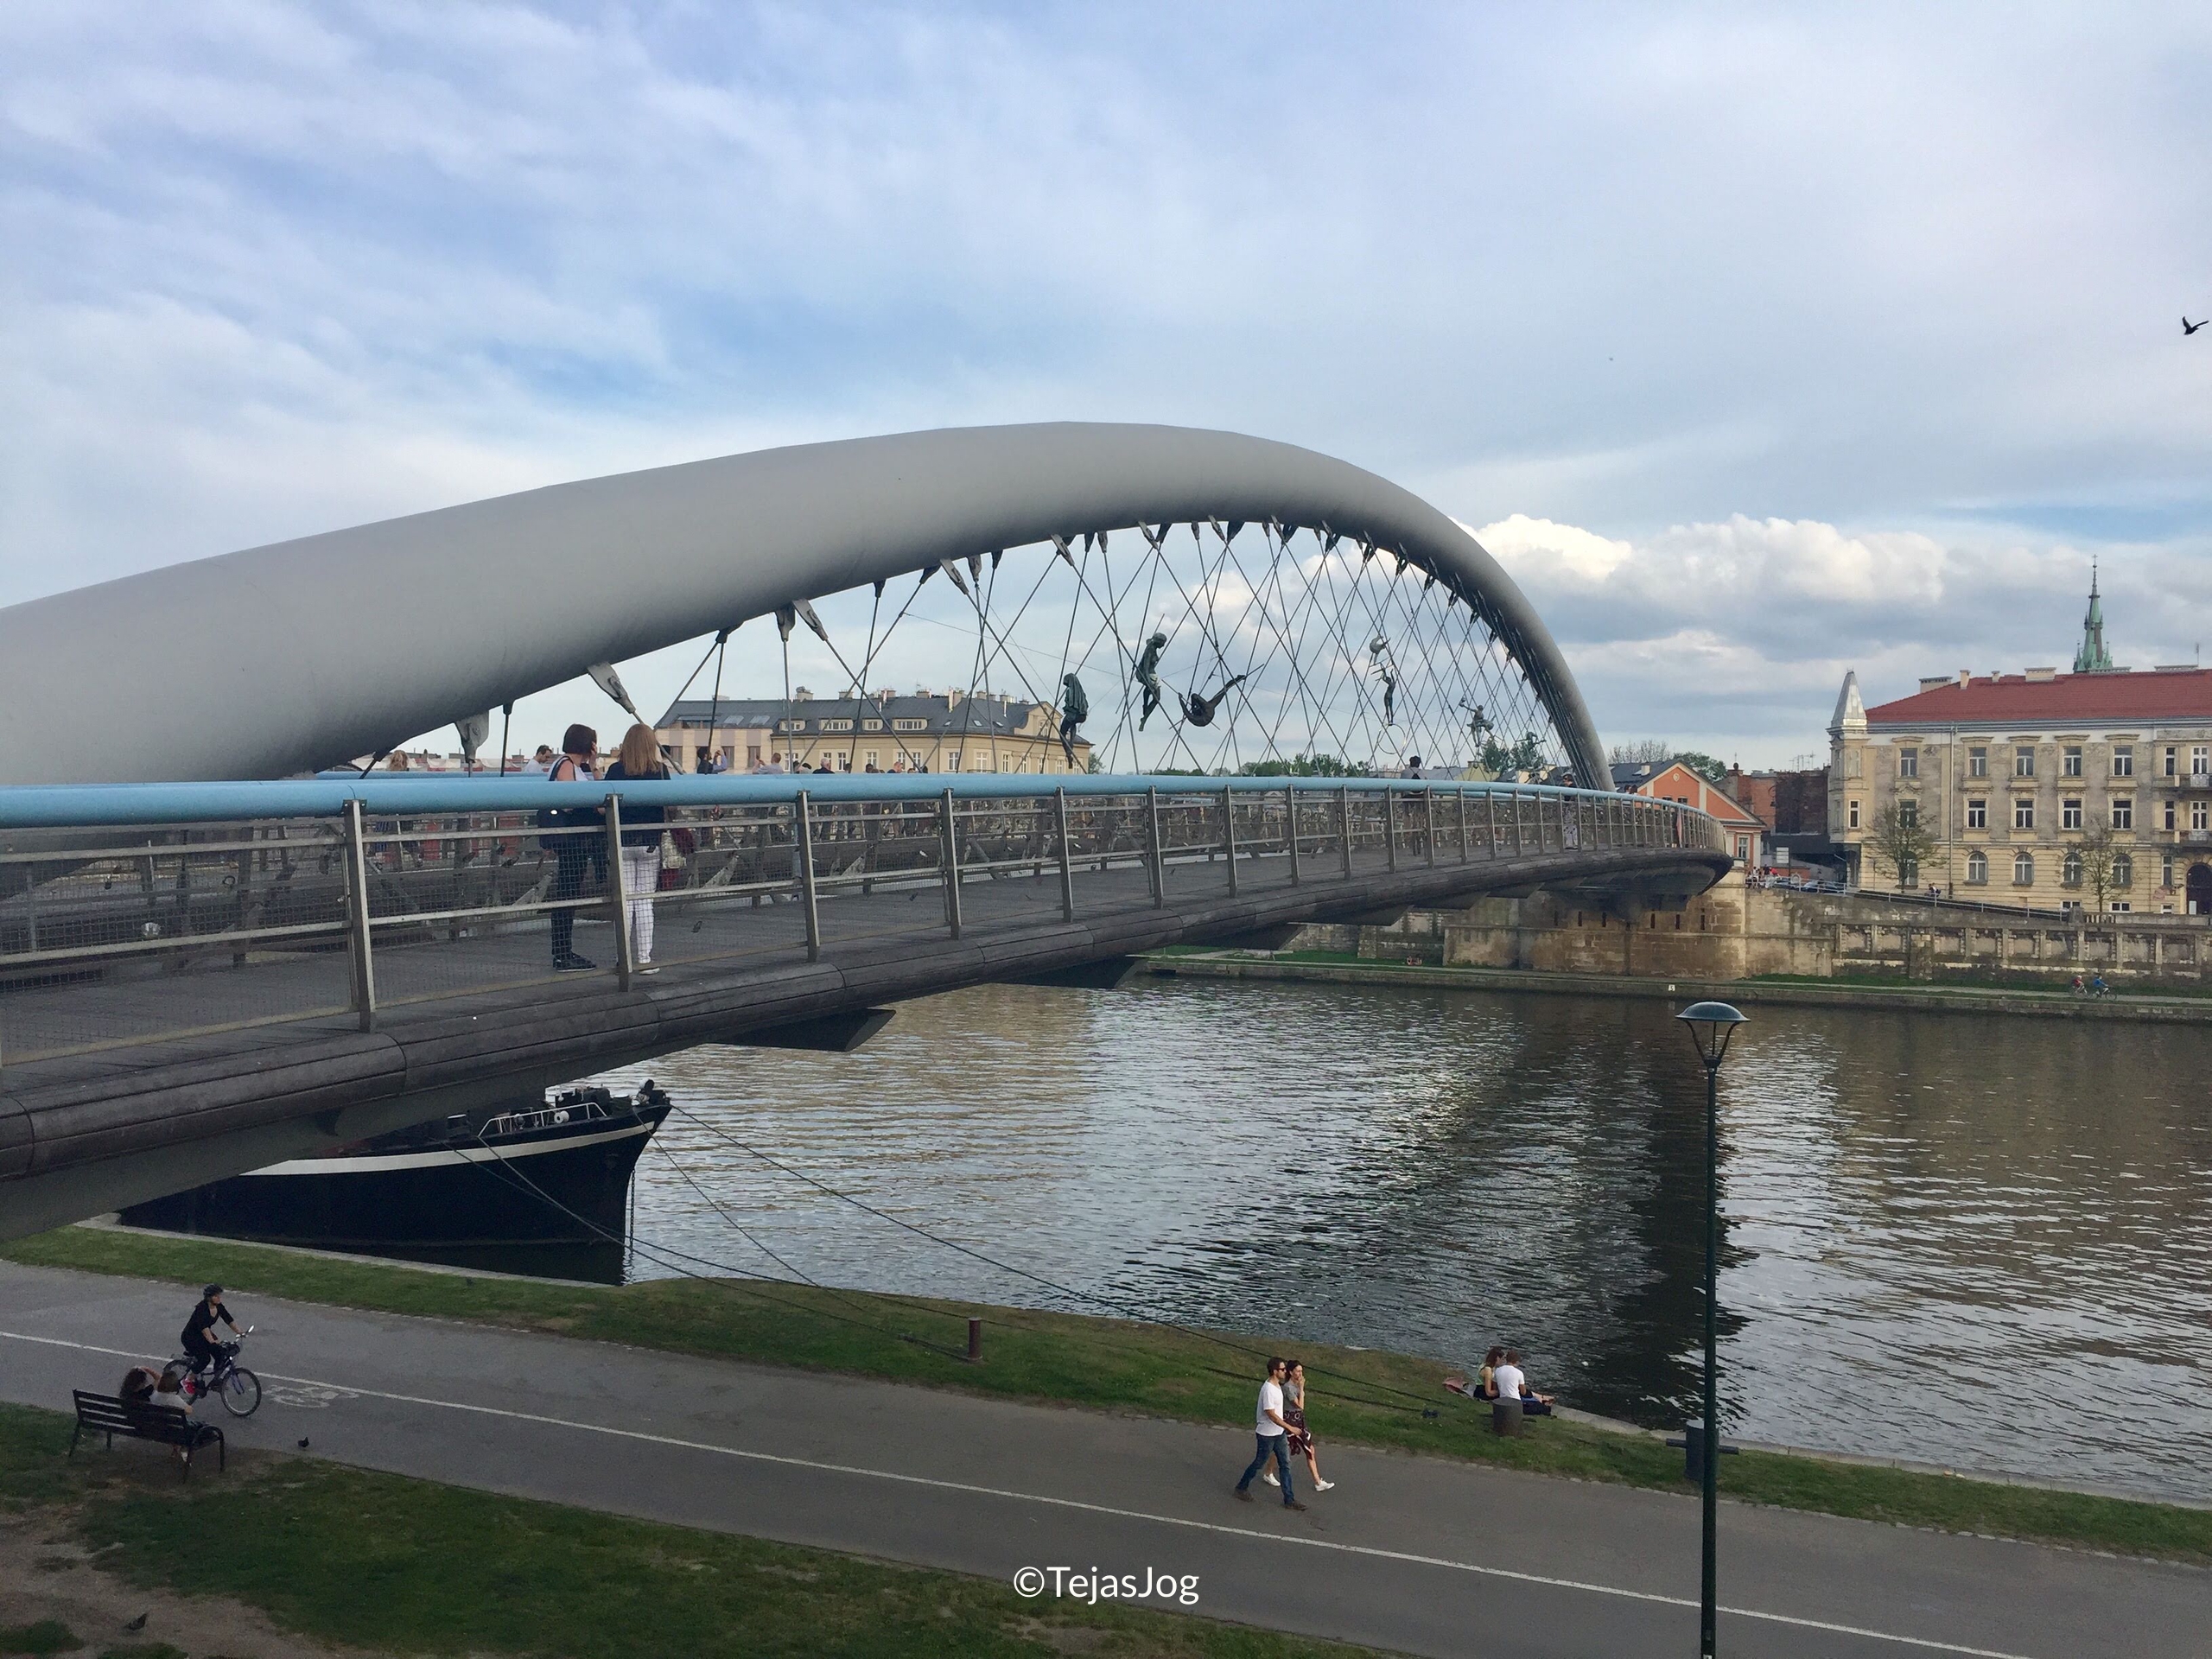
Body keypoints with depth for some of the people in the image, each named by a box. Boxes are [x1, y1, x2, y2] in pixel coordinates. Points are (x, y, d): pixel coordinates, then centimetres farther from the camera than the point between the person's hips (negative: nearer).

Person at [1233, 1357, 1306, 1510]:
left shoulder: (1277, 1385, 4)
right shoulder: (1268, 1390, -26)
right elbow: (1271, 1415, -26)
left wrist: (1257, 1421, 27)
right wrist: (1290, 1428, -24)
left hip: (1278, 1433, 9)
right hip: (1267, 1434, -9)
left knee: (1285, 1464, 7)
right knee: (1259, 1463, 8)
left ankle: (1289, 1500, 12)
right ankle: (1242, 1488, 29)